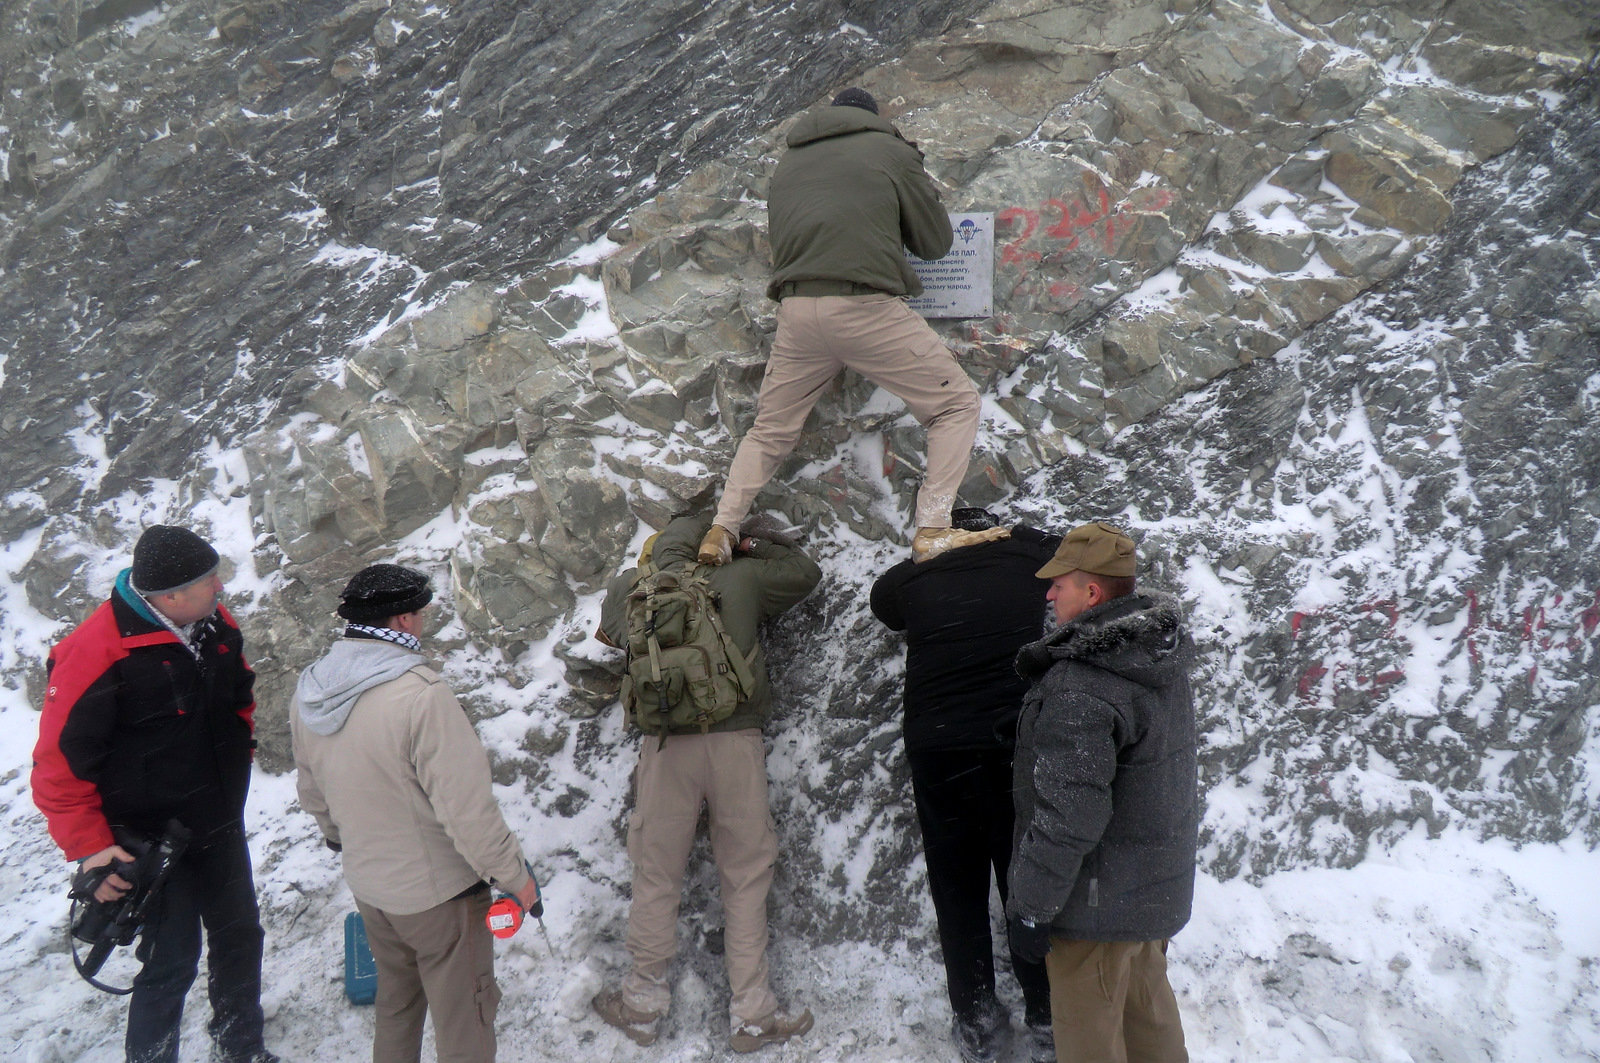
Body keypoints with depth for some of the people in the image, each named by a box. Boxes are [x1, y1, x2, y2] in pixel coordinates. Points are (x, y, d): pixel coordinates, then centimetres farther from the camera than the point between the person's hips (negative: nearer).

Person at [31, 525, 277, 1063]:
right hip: (152, 842, -7)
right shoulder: (97, 654, -25)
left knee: (239, 936, 19)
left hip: (219, 827, 7)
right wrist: (89, 848, -19)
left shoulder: (215, 623, -4)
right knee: (171, 961, 1)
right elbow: (59, 765, -20)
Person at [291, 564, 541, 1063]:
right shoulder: (421, 694, -29)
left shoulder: (309, 690, -4)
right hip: (439, 890, -7)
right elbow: (467, 806, -26)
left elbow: (310, 787, 11)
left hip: (367, 885, 7)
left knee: (395, 1004, 27)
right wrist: (514, 873, -13)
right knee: (463, 1020, 12)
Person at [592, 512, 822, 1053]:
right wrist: (753, 541, 28)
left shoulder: (631, 587, 9)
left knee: (656, 876, 11)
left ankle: (643, 1005, 24)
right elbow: (806, 571, 23)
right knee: (746, 876, 9)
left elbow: (612, 633, 28)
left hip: (665, 742, 1)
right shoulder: (741, 578, 9)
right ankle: (751, 1013, 14)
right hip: (736, 739, 0)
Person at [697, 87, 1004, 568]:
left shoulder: (788, 163, 23)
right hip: (865, 307, -5)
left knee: (770, 430, 22)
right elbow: (937, 242, 12)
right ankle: (933, 532, -5)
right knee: (957, 404, 6)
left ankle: (720, 531, 13)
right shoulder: (891, 150, 10)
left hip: (794, 309, 5)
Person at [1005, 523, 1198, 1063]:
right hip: (1158, 885, 9)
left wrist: (1030, 908, -18)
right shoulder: (1163, 656, 0)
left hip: (1099, 898, -9)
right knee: (1149, 1010, 25)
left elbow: (1067, 815, -28)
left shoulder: (1078, 690, -29)